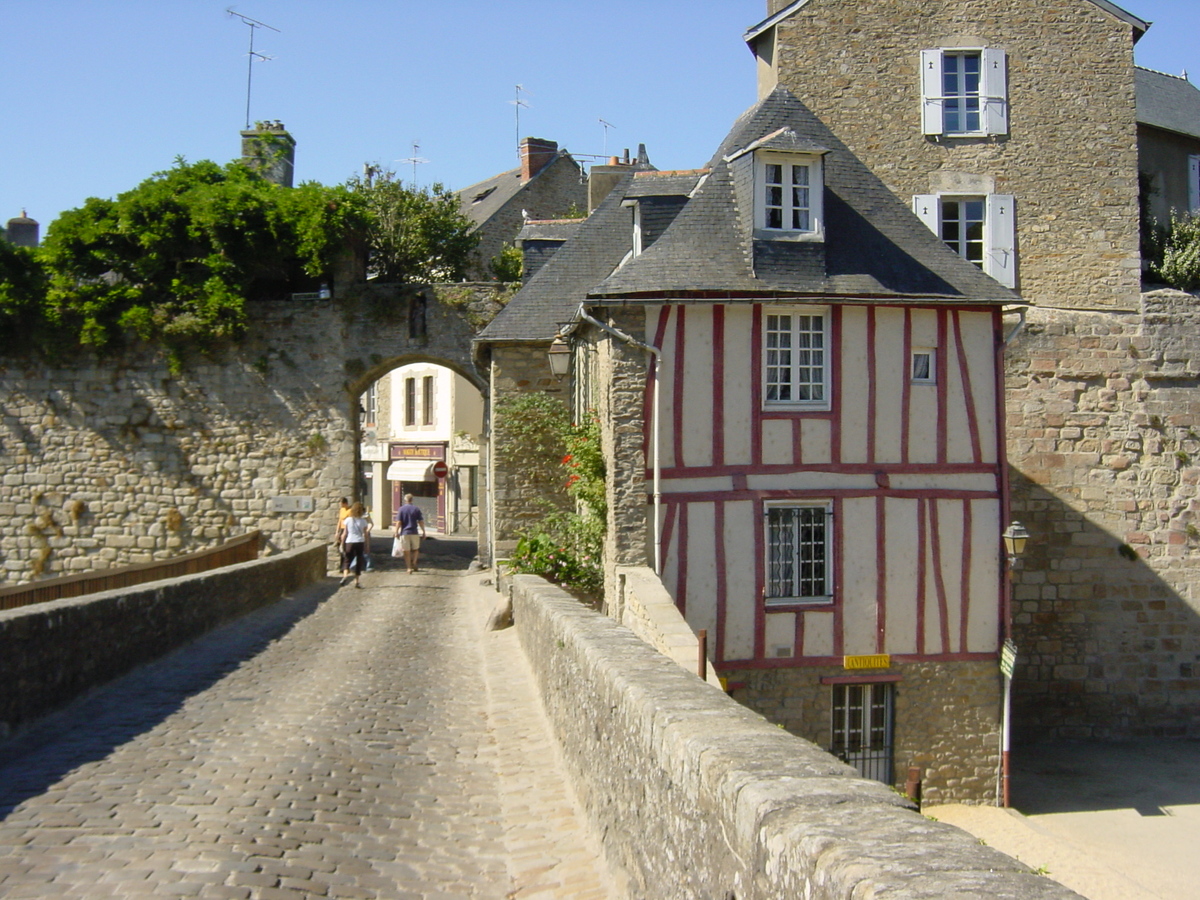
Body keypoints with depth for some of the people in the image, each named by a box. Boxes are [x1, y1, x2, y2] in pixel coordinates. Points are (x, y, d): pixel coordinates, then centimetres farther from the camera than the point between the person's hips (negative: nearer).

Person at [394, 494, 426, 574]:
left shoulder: (401, 509, -1)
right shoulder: (416, 509, 2)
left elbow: (399, 522, -6)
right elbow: (421, 521, 0)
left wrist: (396, 532, -1)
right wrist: (423, 531, 6)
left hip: (404, 533, -1)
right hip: (414, 532, 1)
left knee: (406, 551, 5)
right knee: (415, 549, 18)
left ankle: (409, 568, 4)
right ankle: (414, 563, -4)